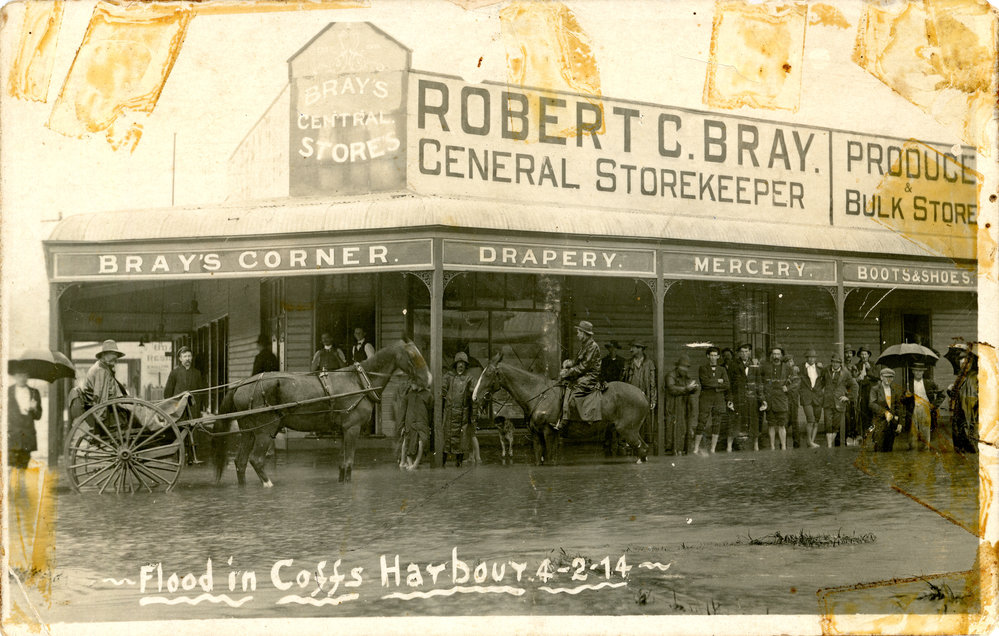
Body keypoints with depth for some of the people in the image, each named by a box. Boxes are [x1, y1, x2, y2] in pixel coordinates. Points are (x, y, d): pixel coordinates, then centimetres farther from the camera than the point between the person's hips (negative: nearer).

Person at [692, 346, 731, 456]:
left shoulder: (722, 370, 13)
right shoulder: (703, 368, 6)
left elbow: (727, 385, 2)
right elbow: (705, 382, -10)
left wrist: (713, 384, -6)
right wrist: (718, 381, -4)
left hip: (719, 399, 3)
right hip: (706, 398, -3)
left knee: (717, 424, 1)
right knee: (702, 423, -7)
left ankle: (712, 450, 6)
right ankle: (696, 449, -2)